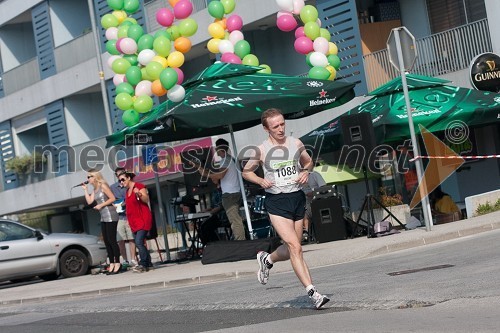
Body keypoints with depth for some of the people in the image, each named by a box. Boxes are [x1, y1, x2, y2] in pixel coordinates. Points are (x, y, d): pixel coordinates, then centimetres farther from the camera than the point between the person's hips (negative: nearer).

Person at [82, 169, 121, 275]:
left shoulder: (103, 186, -7)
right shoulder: (95, 189, 15)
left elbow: (112, 198, -13)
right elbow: (89, 201, 7)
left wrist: (101, 205, -15)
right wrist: (85, 189, 7)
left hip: (110, 216, -9)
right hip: (103, 218, 9)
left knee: (112, 240, -9)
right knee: (106, 241, 7)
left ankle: (117, 263, -5)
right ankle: (112, 264, 10)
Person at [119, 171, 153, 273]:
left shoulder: (139, 186, -6)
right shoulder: (127, 191, 18)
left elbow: (146, 200, -17)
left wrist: (139, 194, -33)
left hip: (143, 220, -9)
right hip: (134, 222, 9)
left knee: (139, 242, -19)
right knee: (139, 244, 7)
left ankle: (143, 264, -18)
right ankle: (148, 263, 13)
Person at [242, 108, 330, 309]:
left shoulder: (296, 144, 3)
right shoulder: (261, 150, -4)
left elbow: (308, 161, 21)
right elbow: (246, 171, 9)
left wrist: (305, 172, -1)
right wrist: (261, 181, -9)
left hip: (297, 198, 4)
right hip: (276, 203, -4)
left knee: (291, 249, 12)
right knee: (295, 247, -16)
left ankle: (267, 259, 44)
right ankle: (312, 292, -15)